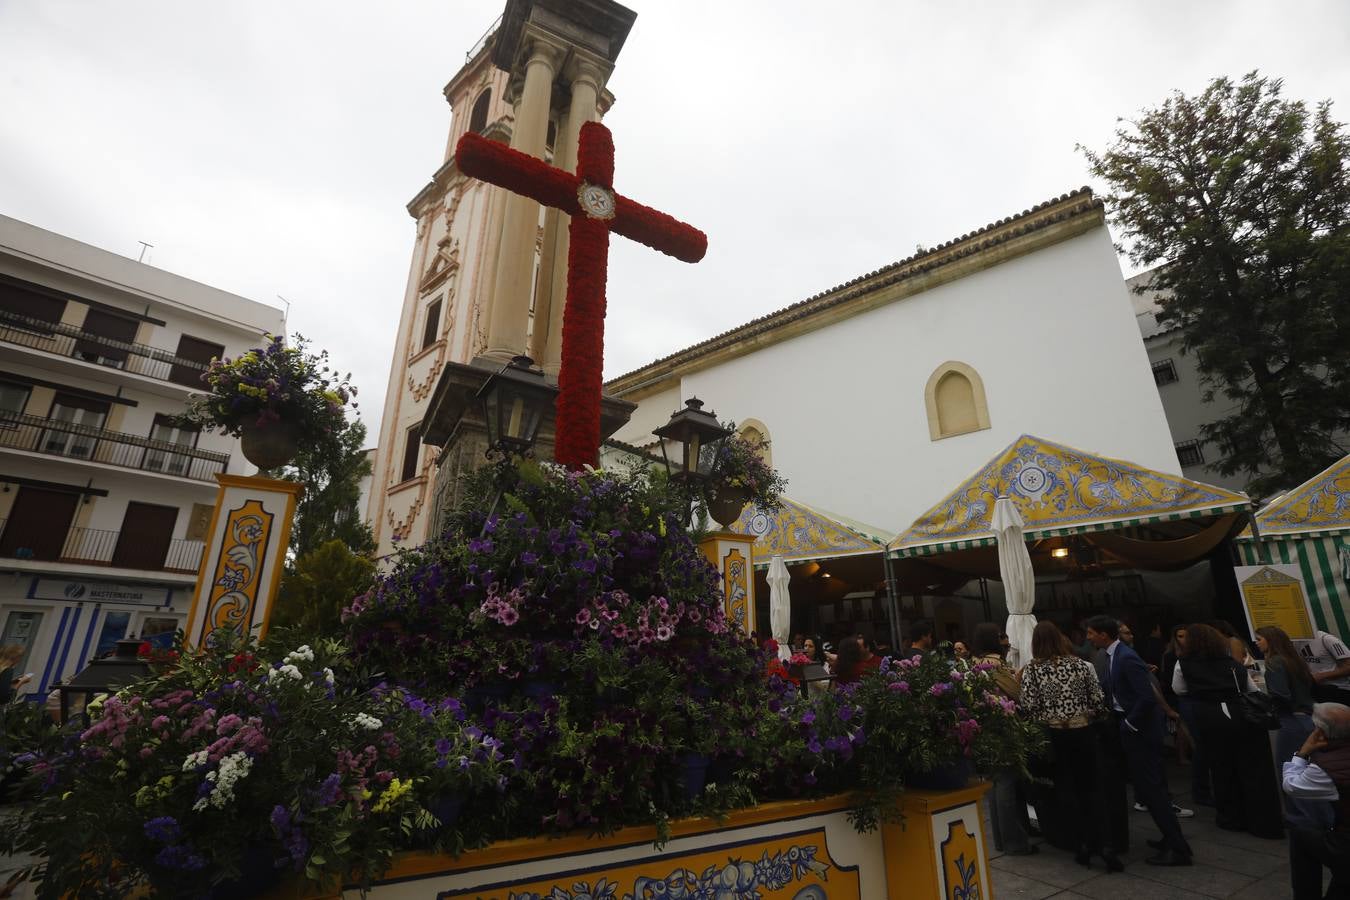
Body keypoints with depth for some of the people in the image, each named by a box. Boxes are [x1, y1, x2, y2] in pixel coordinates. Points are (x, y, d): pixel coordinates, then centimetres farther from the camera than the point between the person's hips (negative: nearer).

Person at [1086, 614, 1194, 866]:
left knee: (1151, 787, -1)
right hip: (1128, 727, 10)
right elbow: (1106, 688, 14)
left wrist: (1130, 723, -16)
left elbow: (1148, 697, -27)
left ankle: (1178, 849, 9)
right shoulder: (1113, 656, 6)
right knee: (1147, 785, 18)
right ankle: (1172, 837, 31)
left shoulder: (1127, 658, -23)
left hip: (1139, 730, -10)